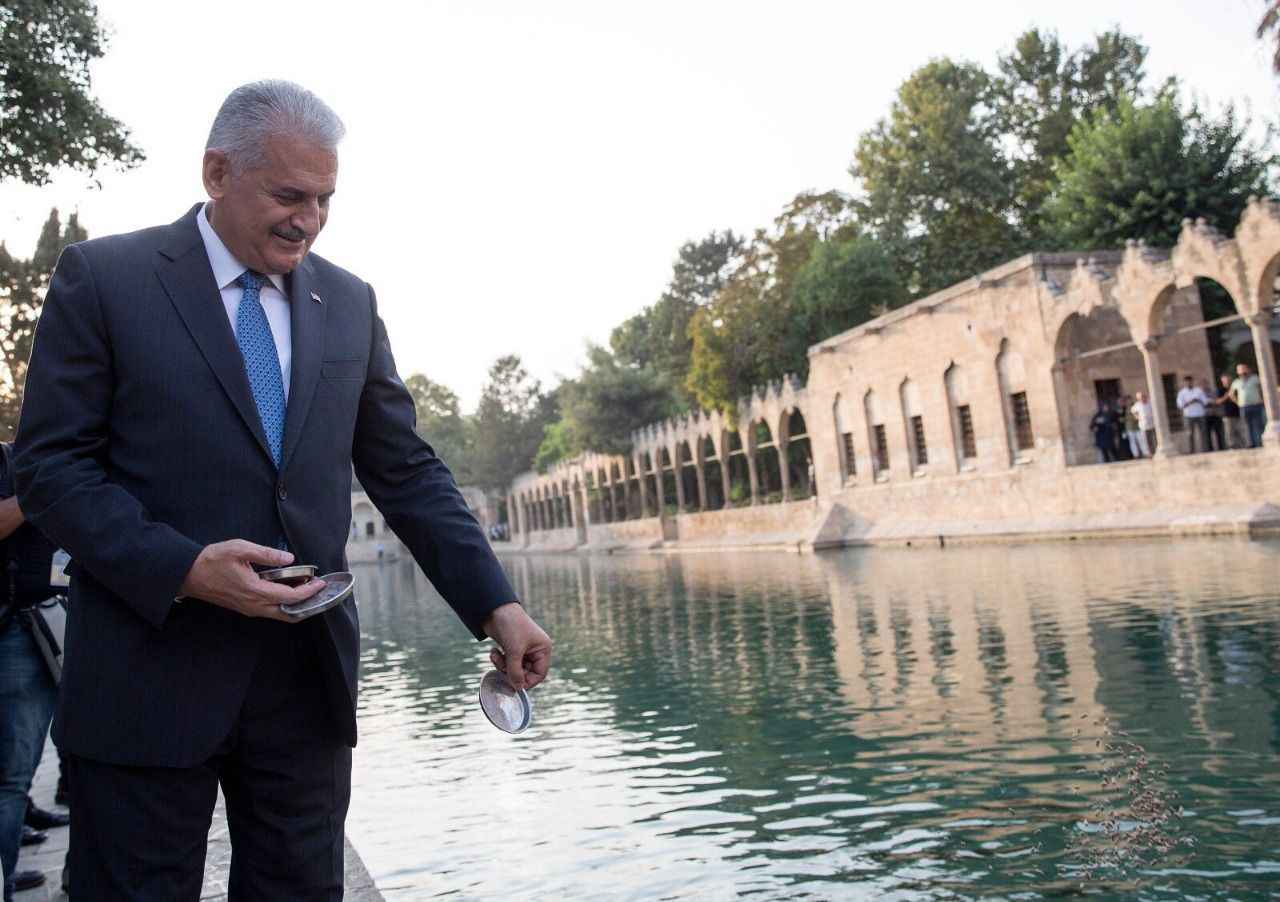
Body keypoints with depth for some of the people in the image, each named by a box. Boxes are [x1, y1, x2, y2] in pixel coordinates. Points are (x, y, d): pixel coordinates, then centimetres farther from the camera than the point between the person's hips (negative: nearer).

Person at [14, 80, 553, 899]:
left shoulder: (349, 302, 9)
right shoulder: (102, 276, -1)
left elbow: (406, 471, 8)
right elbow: (52, 465, -5)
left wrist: (495, 603, -2)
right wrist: (182, 568, -20)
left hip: (308, 674, 4)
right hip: (152, 674, -3)